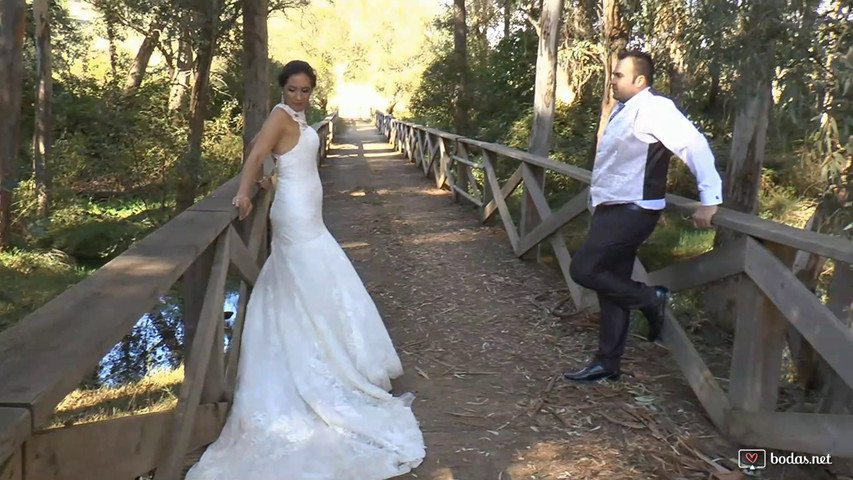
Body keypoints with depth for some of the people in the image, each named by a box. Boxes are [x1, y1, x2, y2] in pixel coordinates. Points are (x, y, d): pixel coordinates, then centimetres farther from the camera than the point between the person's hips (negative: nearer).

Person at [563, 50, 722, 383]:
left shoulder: (653, 109, -16)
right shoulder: (623, 109, 14)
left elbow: (695, 146, -24)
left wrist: (710, 200, -27)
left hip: (632, 211, -10)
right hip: (612, 209, 10)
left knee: (583, 270, -13)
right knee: (612, 285, 11)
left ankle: (650, 299, 5)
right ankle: (607, 364, 20)